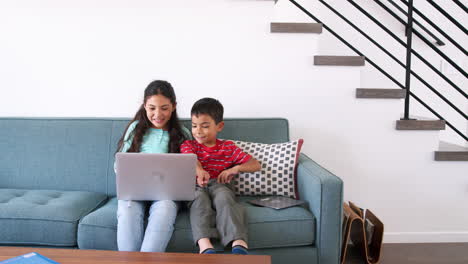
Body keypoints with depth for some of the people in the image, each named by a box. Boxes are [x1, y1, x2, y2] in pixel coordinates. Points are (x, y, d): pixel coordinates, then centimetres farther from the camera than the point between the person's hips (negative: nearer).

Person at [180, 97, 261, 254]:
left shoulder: (228, 147, 19)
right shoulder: (188, 145, 17)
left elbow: (255, 165, 13)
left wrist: (236, 168, -9)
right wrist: (199, 172, -34)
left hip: (219, 184, 0)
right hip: (195, 185, 0)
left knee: (223, 198, -36)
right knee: (200, 199, -36)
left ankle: (239, 244, -57)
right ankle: (205, 246, -58)